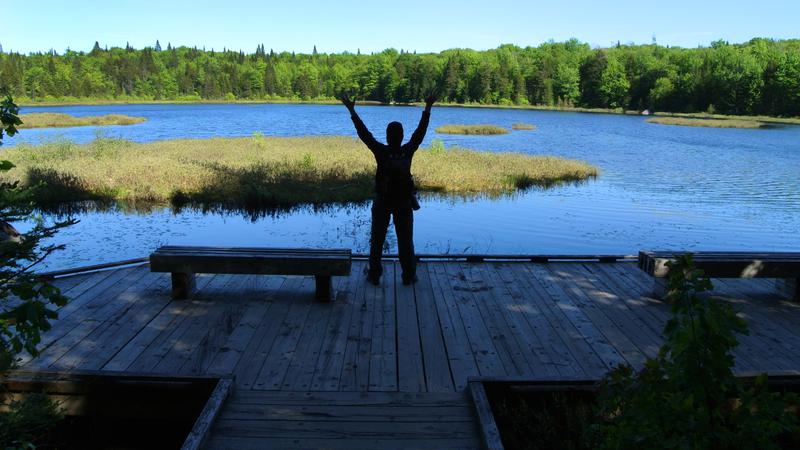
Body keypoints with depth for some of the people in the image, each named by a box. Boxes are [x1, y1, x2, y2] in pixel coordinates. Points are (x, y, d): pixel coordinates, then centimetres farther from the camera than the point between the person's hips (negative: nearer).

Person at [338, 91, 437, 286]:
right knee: (405, 241, 9)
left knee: (377, 240, 10)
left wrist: (351, 110, -5)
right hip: (404, 202, 1)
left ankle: (374, 275, 14)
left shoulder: (381, 152, -13)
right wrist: (428, 108, 6)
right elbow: (420, 131, -2)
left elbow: (364, 133, -10)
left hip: (382, 202, -1)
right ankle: (408, 275, 14)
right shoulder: (408, 151, -10)